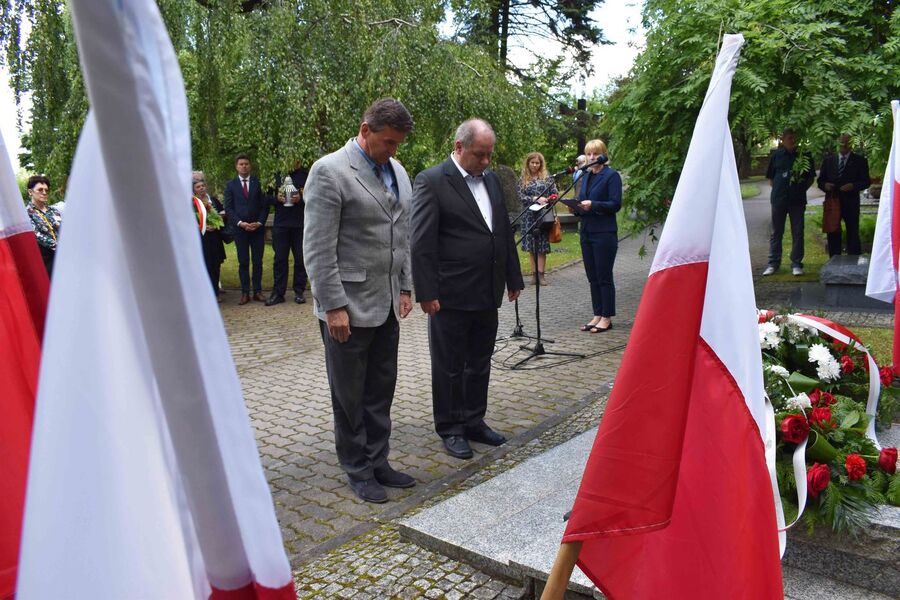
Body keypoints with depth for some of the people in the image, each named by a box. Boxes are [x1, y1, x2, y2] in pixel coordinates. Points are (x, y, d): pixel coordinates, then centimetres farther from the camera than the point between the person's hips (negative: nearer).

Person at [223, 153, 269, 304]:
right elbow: (228, 208, 2)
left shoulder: (258, 183, 6)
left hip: (257, 228, 0)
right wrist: (240, 223, -10)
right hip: (239, 228, 0)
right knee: (243, 262, 3)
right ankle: (245, 293, 7)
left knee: (258, 261, 2)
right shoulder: (230, 185, 7)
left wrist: (259, 222, -9)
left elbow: (265, 205, 3)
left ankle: (257, 291, 9)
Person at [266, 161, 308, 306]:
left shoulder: (306, 174, 1)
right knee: (280, 259, 5)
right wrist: (277, 198, -9)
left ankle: (299, 291, 15)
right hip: (280, 223, 2)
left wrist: (301, 198, -18)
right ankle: (278, 293, 11)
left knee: (300, 259, 4)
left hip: (300, 224, -1)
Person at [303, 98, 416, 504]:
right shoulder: (329, 171, -12)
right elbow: (318, 248, -15)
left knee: (381, 390, 15)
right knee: (350, 395, 7)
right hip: (347, 306, -7)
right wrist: (333, 306, -17)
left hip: (386, 303, 7)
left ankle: (378, 462, 29)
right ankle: (358, 470, 23)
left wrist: (405, 288, 13)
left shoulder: (397, 171, 10)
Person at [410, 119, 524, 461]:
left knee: (479, 364, 17)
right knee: (449, 367, 7)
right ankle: (450, 430, 22)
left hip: (487, 293, 7)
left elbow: (505, 232, 16)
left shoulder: (492, 180, 11)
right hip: (451, 296, -7)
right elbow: (421, 243, -14)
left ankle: (474, 422, 31)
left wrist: (513, 279, 15)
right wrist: (427, 292, -17)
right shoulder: (432, 181, -10)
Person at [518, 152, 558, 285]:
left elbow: (555, 193, 3)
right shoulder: (523, 179, 5)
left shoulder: (547, 178, 6)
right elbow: (521, 197, -3)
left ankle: (540, 274, -2)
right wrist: (535, 199, -15)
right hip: (529, 215, 1)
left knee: (542, 246, -3)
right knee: (532, 246, 2)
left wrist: (547, 201, -15)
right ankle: (534, 273, 7)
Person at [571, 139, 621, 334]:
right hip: (586, 231, 7)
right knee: (592, 277, 10)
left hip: (604, 233, -7)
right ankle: (597, 315, 19)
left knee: (604, 277, -2)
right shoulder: (586, 176, 16)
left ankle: (607, 318, 7)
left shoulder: (612, 176, -6)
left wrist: (593, 205, -24)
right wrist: (576, 208, -2)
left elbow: (615, 204, -13)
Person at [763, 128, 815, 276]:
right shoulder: (776, 155, 6)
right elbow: (770, 177, 12)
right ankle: (773, 263, 13)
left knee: (798, 232, 2)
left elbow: (811, 177, 12)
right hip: (779, 199, 0)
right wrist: (777, 189, -1)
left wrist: (802, 189, -1)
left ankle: (796, 263, 9)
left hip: (797, 200, 0)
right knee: (776, 232, 6)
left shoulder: (804, 155, 6)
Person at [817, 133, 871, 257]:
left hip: (851, 204, -3)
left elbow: (866, 181, 1)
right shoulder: (829, 160, 14)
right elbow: (820, 180, 13)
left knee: (853, 234, 0)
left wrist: (853, 186, -17)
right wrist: (825, 185, -10)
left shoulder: (859, 160, 5)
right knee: (833, 234, 5)